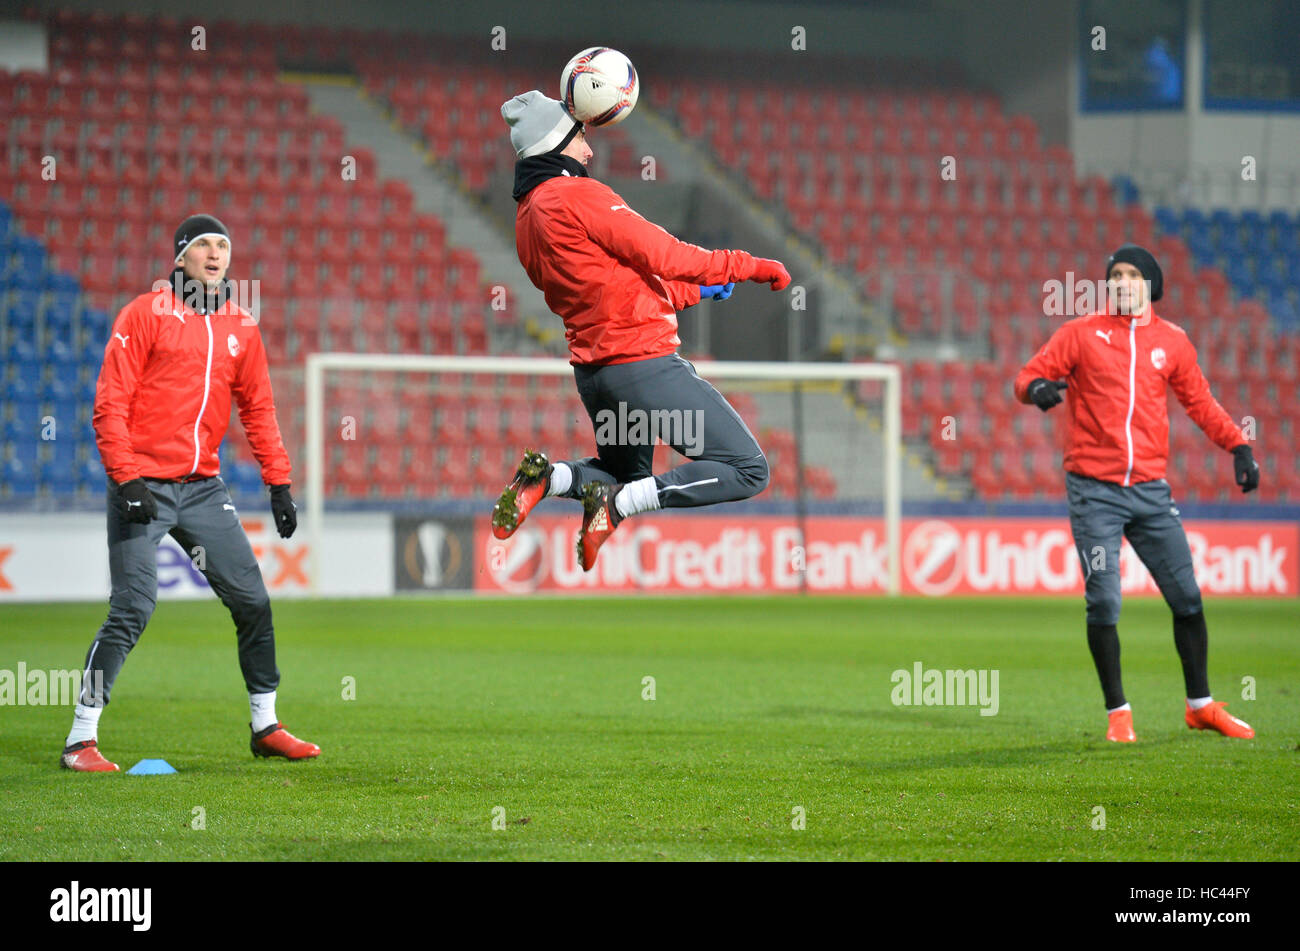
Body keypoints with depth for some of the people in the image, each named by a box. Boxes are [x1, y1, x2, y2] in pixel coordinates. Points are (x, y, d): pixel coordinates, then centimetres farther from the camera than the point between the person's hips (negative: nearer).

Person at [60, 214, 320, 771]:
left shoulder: (240, 327, 12)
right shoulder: (145, 314, -4)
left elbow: (257, 408, 20)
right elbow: (110, 404, -7)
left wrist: (278, 482, 12)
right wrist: (127, 477, -17)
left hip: (203, 489, 6)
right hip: (143, 487, -6)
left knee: (252, 600, 4)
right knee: (133, 609, -14)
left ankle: (266, 727, 19)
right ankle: (81, 740, -8)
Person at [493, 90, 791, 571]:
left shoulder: (527, 216, 13)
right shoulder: (577, 195, -14)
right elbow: (662, 256, -16)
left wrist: (698, 288, 26)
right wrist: (749, 267, -6)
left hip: (591, 369, 9)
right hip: (644, 364, -9)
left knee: (625, 475, 32)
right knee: (748, 470, -4)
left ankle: (546, 476, 2)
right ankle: (618, 503, -16)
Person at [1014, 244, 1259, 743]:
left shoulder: (1171, 340, 9)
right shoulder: (1080, 333, 2)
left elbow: (1200, 402, 16)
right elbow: (1028, 377, 0)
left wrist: (1238, 445, 5)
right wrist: (1038, 388, -24)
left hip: (1150, 490, 3)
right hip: (1094, 491, -3)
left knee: (1187, 597, 5)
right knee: (1103, 603, -6)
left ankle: (1201, 705, 21)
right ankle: (1117, 712, 7)